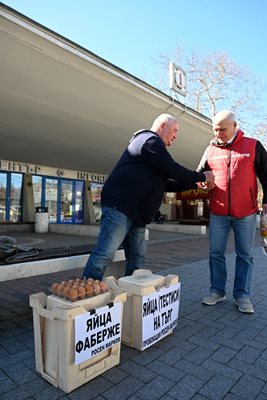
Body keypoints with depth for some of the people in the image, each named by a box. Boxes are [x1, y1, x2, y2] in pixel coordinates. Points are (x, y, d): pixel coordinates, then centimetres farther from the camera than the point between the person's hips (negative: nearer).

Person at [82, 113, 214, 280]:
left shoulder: (153, 144, 28)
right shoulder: (150, 140, -4)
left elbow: (165, 183, 26)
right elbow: (173, 170, -12)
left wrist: (195, 184, 19)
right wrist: (202, 176, 3)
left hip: (136, 213, 11)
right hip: (120, 206, -11)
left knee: (137, 259, 10)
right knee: (105, 255, -10)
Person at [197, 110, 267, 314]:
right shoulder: (211, 149, 7)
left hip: (245, 213, -2)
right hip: (218, 213, 2)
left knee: (245, 255, 7)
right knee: (216, 253, 7)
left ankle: (242, 295, 20)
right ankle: (217, 291, 22)